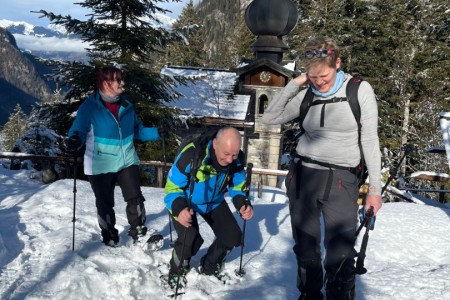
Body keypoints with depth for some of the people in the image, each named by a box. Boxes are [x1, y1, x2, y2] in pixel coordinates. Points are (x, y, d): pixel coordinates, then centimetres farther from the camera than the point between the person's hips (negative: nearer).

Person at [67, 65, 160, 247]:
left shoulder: (126, 106, 5)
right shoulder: (89, 107, -12)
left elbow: (138, 130, 15)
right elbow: (78, 130, -14)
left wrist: (158, 133, 3)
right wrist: (75, 141, -37)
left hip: (127, 160, 4)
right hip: (100, 165, -4)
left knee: (135, 198, 1)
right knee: (105, 204, 10)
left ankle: (139, 234, 19)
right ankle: (109, 237, 31)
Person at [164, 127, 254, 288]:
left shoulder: (237, 160, -22)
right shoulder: (192, 154, -38)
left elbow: (237, 186, -4)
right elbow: (172, 187, -27)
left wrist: (244, 204, -24)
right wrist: (179, 208, -46)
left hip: (214, 202, 5)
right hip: (186, 201, -5)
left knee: (233, 236, -4)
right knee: (190, 240, -24)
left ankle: (210, 267, 27)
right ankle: (177, 271, 11)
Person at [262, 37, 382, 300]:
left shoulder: (360, 90, -5)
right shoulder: (307, 94, 3)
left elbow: (370, 140, -3)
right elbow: (270, 118, 4)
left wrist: (375, 187, -5)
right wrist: (293, 85, -4)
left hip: (340, 180, -3)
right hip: (302, 176, 4)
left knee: (340, 255, -9)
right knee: (305, 248, 14)